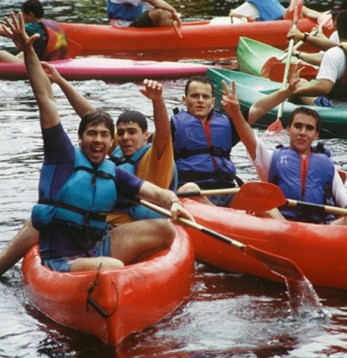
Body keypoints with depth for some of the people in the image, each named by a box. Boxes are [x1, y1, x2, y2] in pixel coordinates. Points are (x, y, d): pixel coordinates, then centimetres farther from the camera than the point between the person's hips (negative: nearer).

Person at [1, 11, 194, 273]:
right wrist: (28, 51, -12)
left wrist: (172, 202, -23)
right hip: (61, 260, -6)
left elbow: (155, 192, 1)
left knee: (165, 230, -7)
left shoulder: (115, 174, 11)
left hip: (97, 250, 6)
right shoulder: (63, 155, -2)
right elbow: (45, 98, -7)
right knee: (113, 268, -33)